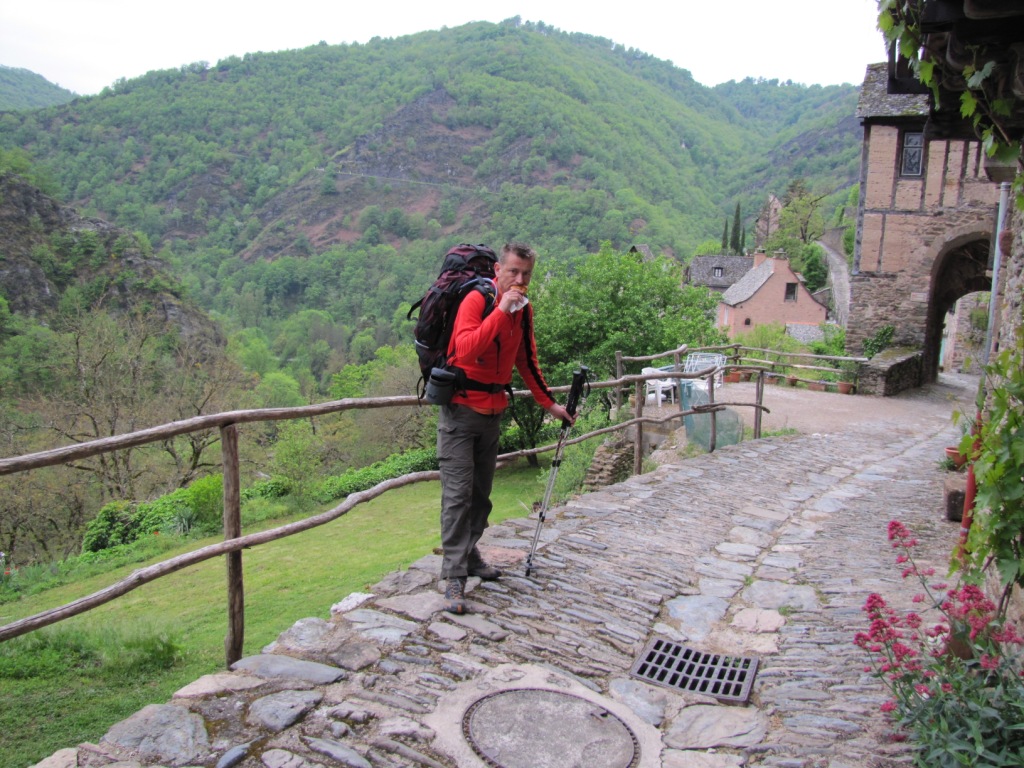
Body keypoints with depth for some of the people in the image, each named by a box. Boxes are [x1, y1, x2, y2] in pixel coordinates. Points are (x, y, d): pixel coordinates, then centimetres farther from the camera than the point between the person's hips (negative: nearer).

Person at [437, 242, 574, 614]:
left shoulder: (524, 310, 7)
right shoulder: (476, 300, -15)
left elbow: (527, 362, 18)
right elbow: (466, 348, -31)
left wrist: (549, 404, 17)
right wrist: (501, 310, -33)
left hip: (492, 412, 7)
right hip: (460, 410, -7)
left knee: (481, 492, 14)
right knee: (458, 493, -8)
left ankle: (469, 554, 30)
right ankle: (454, 576, -6)